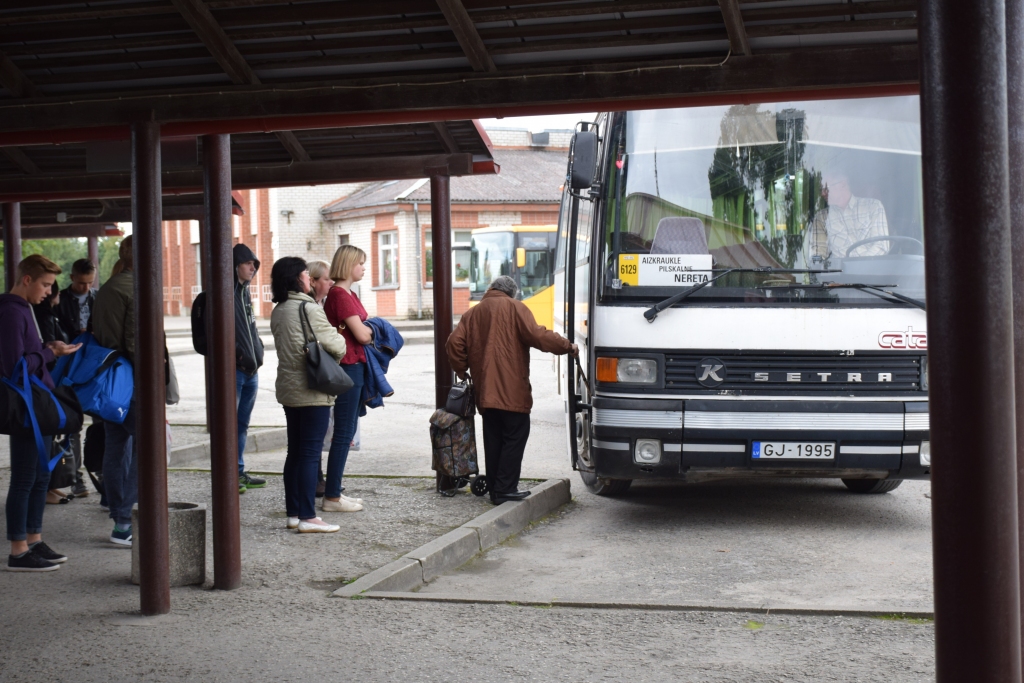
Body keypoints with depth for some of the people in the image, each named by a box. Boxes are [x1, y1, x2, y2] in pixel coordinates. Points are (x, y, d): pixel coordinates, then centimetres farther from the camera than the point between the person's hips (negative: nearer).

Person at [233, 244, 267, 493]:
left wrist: (257, 352, 10)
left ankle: (239, 472, 22)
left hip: (250, 369, 9)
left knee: (242, 424, 15)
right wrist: (235, 354, -20)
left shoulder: (245, 293, 16)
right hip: (233, 370, -9)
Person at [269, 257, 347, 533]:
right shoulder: (309, 309, -16)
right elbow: (334, 345, -16)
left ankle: (293, 512, 18)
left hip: (288, 389, 8)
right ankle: (308, 517, -4)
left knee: (295, 452, 13)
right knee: (310, 453, -5)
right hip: (312, 391, -8)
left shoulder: (278, 311, 9)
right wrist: (340, 340, 8)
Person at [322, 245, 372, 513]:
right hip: (347, 367, -10)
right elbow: (361, 334, -17)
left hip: (355, 365, 10)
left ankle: (335, 491, 21)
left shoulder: (347, 294, 17)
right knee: (344, 432, -5)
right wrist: (376, 330, 2)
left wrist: (369, 330, 0)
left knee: (348, 430, 14)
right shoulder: (339, 295, -15)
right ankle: (332, 497, 0)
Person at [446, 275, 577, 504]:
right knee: (515, 436, -2)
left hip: (484, 390, 6)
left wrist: (462, 370, 17)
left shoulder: (472, 313, 15)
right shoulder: (514, 308, -1)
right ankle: (505, 489, -7)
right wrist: (567, 346, -5)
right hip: (511, 390, -6)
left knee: (493, 439, 12)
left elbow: (455, 344, 6)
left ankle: (494, 488, 14)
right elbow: (537, 335, -13)